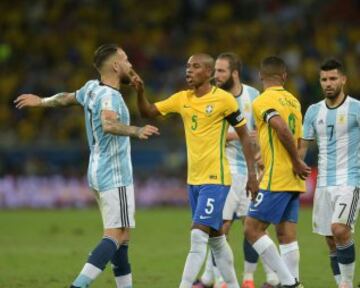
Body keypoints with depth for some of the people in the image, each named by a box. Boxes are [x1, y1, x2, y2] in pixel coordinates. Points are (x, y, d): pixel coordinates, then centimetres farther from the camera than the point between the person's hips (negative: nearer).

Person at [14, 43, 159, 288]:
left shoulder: (92, 88, 9)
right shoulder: (109, 96, -17)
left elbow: (67, 98, 29)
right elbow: (108, 124, -39)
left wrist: (42, 101, 47)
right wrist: (136, 131, -53)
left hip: (99, 172, 10)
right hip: (115, 175, -10)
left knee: (122, 235, 13)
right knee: (115, 236, -14)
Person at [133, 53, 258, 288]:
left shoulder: (224, 99, -10)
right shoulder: (182, 99, 6)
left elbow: (244, 135, -5)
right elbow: (148, 111, 6)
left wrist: (252, 173, -7)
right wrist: (140, 91, -13)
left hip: (215, 179, -7)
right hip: (194, 179, 7)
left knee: (198, 235, -14)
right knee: (215, 237, 15)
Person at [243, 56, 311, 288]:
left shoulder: (262, 101, -9)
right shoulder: (293, 101, 14)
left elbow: (283, 130, -24)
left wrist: (296, 162, -15)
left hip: (276, 178, -8)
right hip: (294, 180, 8)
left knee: (252, 228, -4)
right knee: (287, 234, 8)